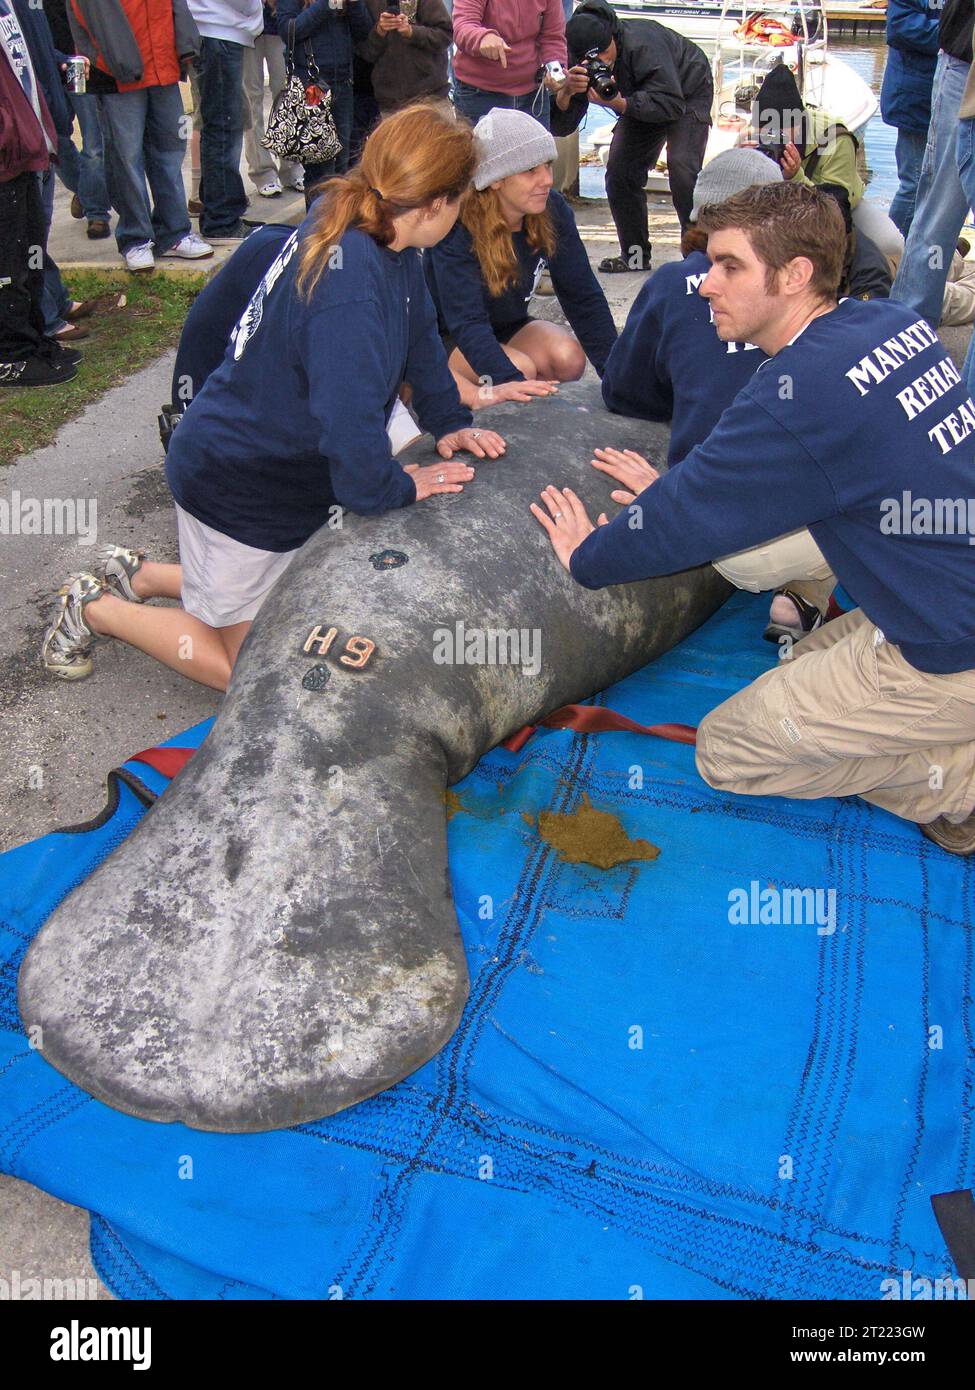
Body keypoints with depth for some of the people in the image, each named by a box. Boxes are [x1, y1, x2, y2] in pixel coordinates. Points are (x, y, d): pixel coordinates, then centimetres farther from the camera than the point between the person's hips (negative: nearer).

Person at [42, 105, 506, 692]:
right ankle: (97, 609, 20)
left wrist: (450, 421, 3)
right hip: (237, 486, -9)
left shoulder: (378, 234, -5)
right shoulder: (346, 291, -35)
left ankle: (141, 576, 32)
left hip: (291, 464, 9)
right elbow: (353, 431, -34)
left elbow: (420, 335, 10)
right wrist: (398, 487, -16)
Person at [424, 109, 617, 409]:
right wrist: (508, 381, -57)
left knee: (569, 358, -23)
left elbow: (583, 296, -11)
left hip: (506, 327, 6)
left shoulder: (552, 211, -12)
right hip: (443, 336, -6)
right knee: (521, 369, -32)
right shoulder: (458, 226, -28)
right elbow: (465, 319, -39)